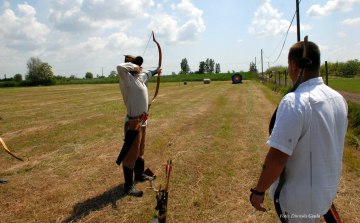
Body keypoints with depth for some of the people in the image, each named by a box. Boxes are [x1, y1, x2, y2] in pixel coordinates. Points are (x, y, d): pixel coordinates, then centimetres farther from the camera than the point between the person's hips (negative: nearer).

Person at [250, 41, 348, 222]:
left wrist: (258, 191, -15)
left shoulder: (294, 102, -26)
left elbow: (277, 156, -27)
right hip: (328, 193, 7)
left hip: (299, 201, -7)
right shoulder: (339, 99, -1)